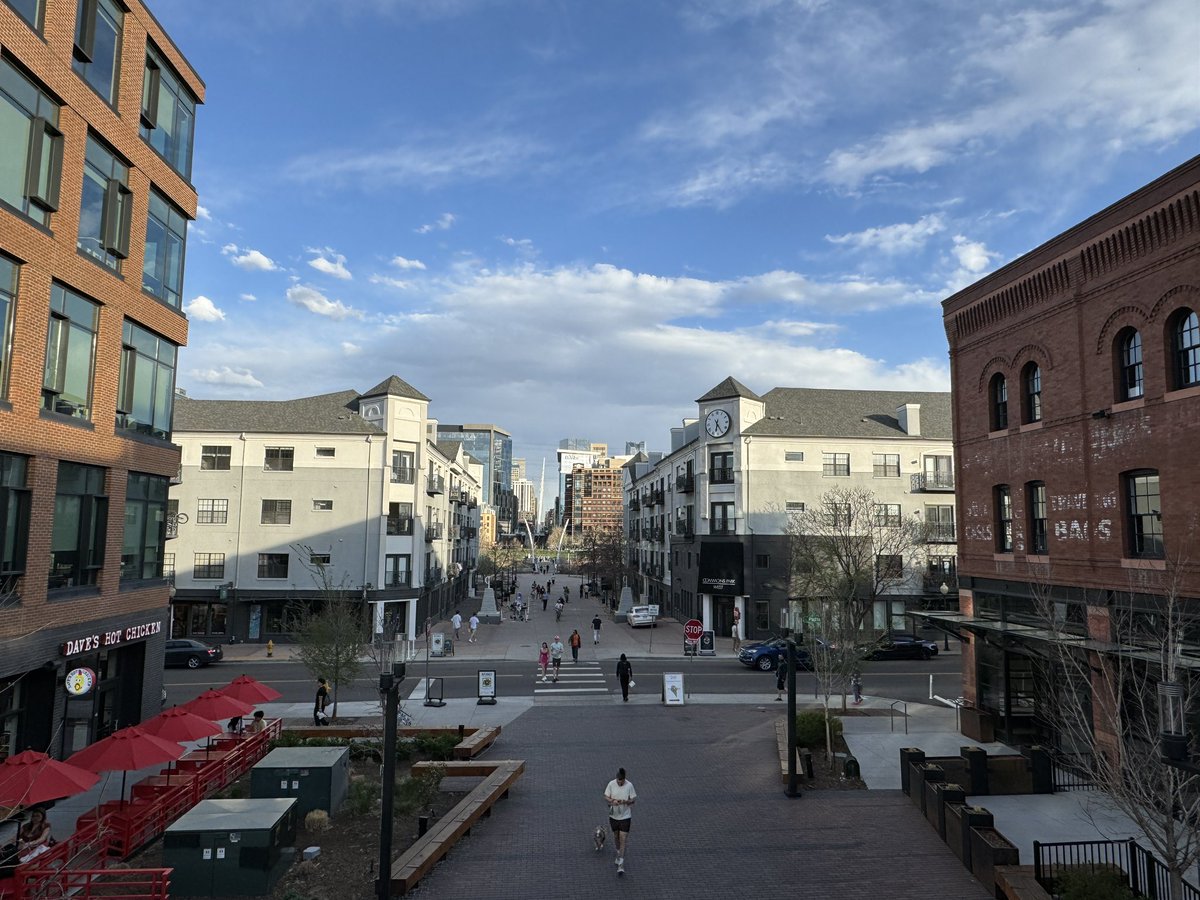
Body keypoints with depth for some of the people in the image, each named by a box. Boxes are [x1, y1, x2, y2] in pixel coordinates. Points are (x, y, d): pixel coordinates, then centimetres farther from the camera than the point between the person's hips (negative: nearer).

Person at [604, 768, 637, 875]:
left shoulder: (629, 785, -15)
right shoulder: (611, 784, -11)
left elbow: (633, 800, -8)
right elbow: (606, 798, -4)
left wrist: (625, 801, -27)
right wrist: (612, 801, -25)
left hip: (625, 817, -3)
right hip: (613, 816, 3)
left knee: (623, 839, -7)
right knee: (616, 837, 20)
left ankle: (621, 865, -2)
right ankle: (618, 854, 46)